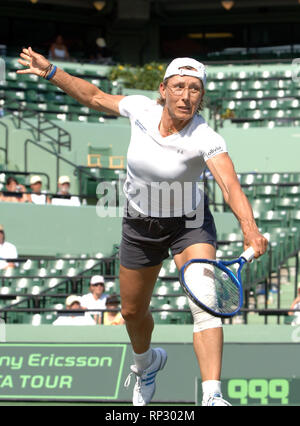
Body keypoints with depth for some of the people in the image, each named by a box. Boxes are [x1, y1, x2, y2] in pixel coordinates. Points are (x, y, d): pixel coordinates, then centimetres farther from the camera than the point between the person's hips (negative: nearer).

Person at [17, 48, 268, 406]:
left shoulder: (207, 141, -27)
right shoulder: (141, 110, -15)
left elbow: (231, 186, -42)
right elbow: (95, 97, 3)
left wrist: (250, 230, -58)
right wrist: (50, 72, -2)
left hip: (189, 223, -4)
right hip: (140, 225, 4)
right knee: (132, 311, 19)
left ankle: (212, 396, -38)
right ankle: (146, 363, 54)